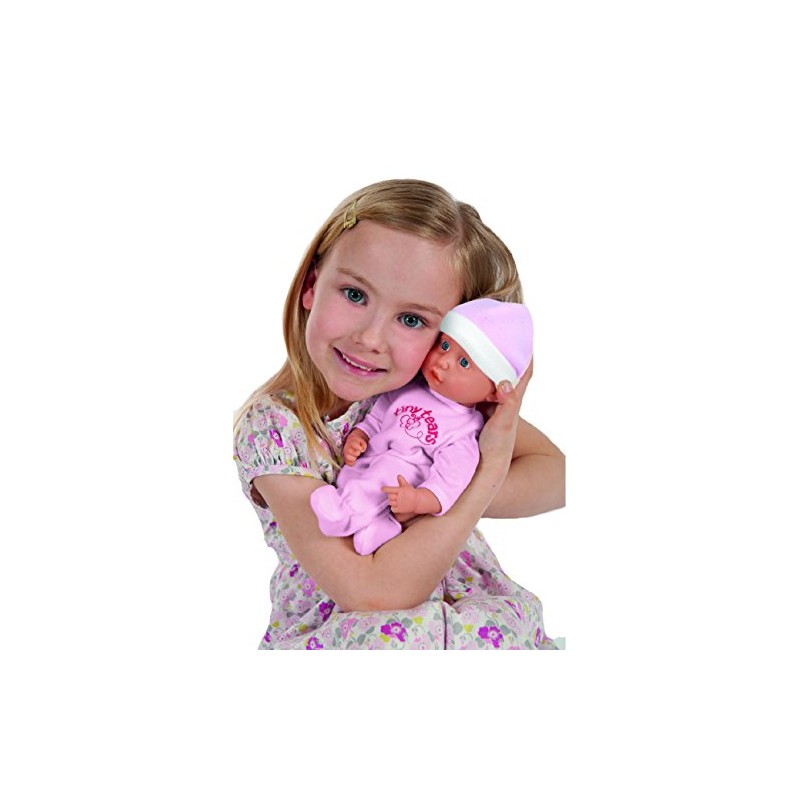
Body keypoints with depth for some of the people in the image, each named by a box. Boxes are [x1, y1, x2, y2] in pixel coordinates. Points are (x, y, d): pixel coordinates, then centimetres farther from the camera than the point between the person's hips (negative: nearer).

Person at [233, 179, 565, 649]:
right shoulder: (272, 429, -18)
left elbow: (556, 470, -2)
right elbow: (374, 594, -24)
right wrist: (489, 470, -25)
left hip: (466, 604, 5)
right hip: (331, 633, -5)